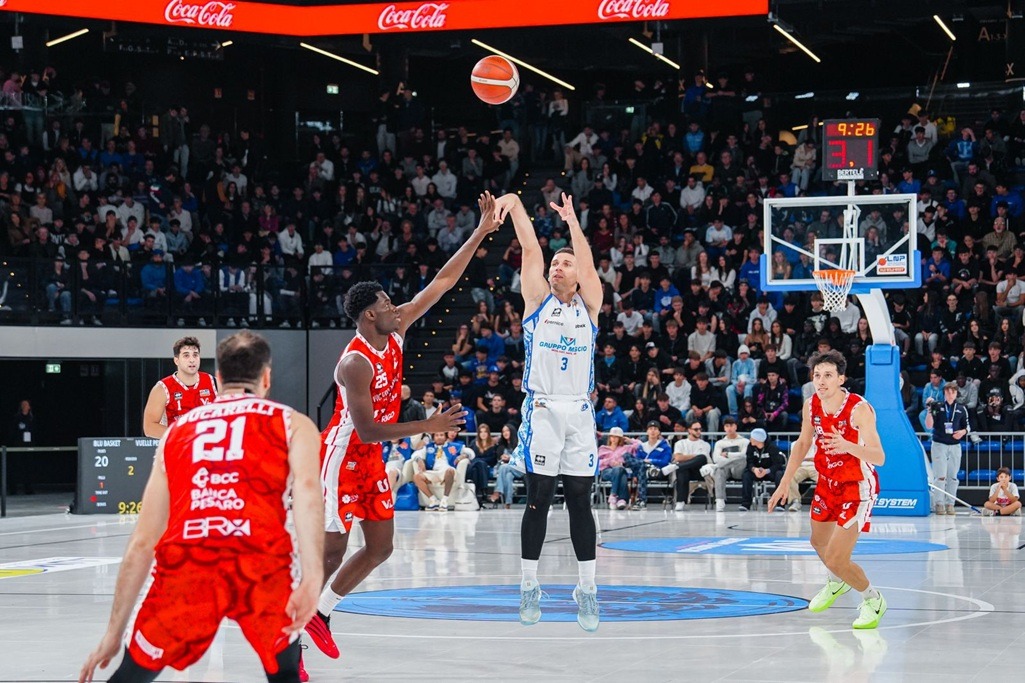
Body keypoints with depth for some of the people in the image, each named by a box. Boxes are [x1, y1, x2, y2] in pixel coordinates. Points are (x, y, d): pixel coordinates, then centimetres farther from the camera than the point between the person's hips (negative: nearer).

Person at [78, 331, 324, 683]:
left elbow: (141, 543, 27)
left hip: (184, 563, 2)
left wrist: (114, 632, 33)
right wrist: (312, 577, -14)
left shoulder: (176, 432, 30)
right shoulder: (292, 423, 22)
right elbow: (306, 488, -1)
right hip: (260, 561, -2)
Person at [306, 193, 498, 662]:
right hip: (343, 459, -9)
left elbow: (442, 282, 1)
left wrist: (480, 233, -2)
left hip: (372, 460, 9)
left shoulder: (395, 333, -2)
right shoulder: (355, 363, -26)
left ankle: (320, 615, 22)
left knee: (380, 548, 9)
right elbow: (367, 430, -28)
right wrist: (427, 427, -27)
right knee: (330, 552, -7)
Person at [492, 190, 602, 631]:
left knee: (580, 500, 2)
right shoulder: (538, 301, 8)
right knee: (538, 499, -1)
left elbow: (588, 262, -4)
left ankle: (586, 589, 5)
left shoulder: (589, 306, 11)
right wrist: (516, 206, -11)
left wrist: (572, 220, -7)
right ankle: (529, 586, 6)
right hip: (542, 410, -1)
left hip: (579, 412, 2)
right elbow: (531, 250, -1)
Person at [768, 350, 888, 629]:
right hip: (828, 483, 7)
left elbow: (879, 457, -33)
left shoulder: (859, 409, -28)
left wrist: (847, 446, -51)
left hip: (857, 487, -7)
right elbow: (803, 443, 10)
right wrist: (785, 482, 9)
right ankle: (836, 583, 59)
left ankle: (872, 600, 14)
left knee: (836, 559, -13)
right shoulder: (811, 405, -9)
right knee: (819, 543, 26)